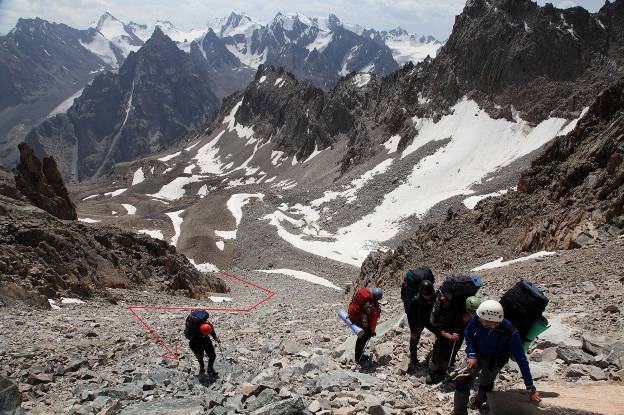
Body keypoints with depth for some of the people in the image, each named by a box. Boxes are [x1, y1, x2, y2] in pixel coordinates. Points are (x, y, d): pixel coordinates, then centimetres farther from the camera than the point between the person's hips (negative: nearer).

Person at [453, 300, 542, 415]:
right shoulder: (477, 319, -33)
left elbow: (521, 360, -26)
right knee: (462, 381, -13)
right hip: (477, 353, 1)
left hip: (495, 360, -1)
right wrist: (472, 355, -21)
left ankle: (479, 400, 34)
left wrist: (531, 389, -21)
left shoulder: (510, 332, -37)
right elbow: (468, 334, -10)